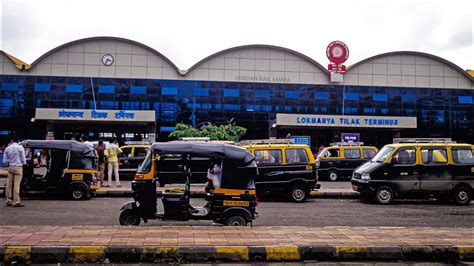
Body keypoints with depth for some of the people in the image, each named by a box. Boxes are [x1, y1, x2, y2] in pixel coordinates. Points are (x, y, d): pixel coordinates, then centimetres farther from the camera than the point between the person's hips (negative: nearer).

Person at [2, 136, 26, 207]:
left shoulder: (7, 148, 7)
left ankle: (9, 201, 14)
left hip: (10, 167, 4)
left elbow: (5, 161, 7)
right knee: (16, 185, -5)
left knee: (9, 185, 9)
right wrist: (24, 163, 17)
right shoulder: (20, 147, -4)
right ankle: (16, 202, -5)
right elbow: (23, 159, -4)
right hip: (18, 167, -4)